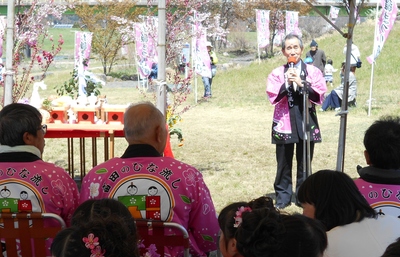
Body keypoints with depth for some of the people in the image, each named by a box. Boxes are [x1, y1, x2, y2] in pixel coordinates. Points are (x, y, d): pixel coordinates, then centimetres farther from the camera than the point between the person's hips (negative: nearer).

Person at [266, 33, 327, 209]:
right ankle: (283, 197, 13)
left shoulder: (313, 72, 4)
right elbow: (273, 97, -6)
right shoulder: (277, 73, 4)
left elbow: (319, 95, -6)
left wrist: (301, 83, -15)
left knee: (304, 163, 7)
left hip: (306, 122, 0)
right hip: (284, 123, 0)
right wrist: (287, 83, -19)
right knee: (284, 163, 4)